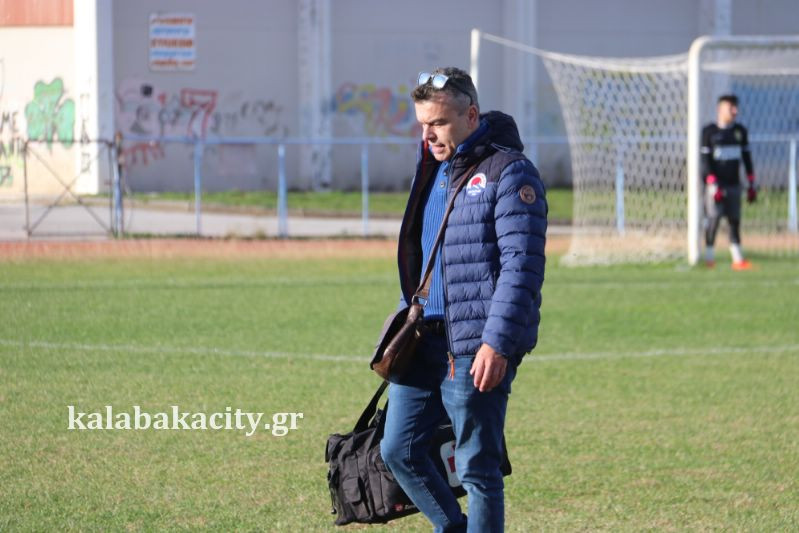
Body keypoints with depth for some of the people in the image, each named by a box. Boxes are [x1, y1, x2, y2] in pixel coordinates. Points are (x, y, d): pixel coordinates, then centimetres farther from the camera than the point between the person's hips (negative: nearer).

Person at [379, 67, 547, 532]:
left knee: (477, 467, -2)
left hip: (475, 349, -8)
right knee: (399, 449, 8)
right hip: (424, 338, 8)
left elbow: (521, 266, -16)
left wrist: (497, 344, -22)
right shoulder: (433, 171, 16)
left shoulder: (509, 173, -10)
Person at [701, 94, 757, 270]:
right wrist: (713, 185, -15)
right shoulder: (709, 131, -2)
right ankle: (709, 257, -2)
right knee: (714, 218, -9)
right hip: (715, 184, -4)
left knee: (735, 220, 3)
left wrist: (751, 184, 10)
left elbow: (746, 158, 14)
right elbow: (705, 160, -6)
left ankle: (737, 259, 4)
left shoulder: (740, 131, 10)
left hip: (733, 184, 4)